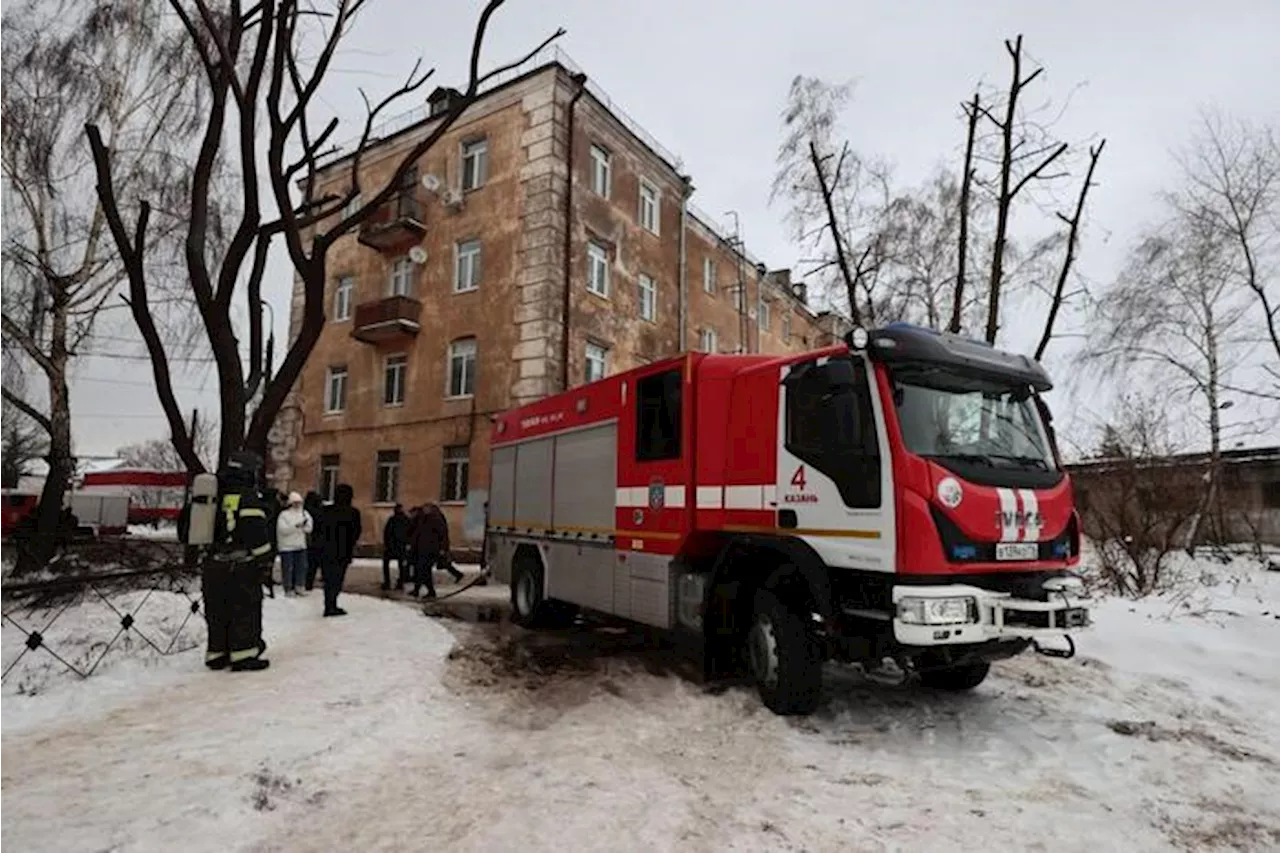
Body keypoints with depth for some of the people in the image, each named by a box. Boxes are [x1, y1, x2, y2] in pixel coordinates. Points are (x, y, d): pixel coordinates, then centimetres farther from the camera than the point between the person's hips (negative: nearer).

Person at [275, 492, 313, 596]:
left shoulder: (304, 513, 8)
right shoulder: (284, 515, -9)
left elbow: (309, 528, 8)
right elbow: (283, 529, -18)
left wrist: (305, 525, -12)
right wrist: (296, 526, -25)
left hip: (301, 545, 5)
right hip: (287, 546, -5)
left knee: (301, 567, 7)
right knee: (288, 568, -1)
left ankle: (298, 587, 19)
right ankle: (288, 588, 9)